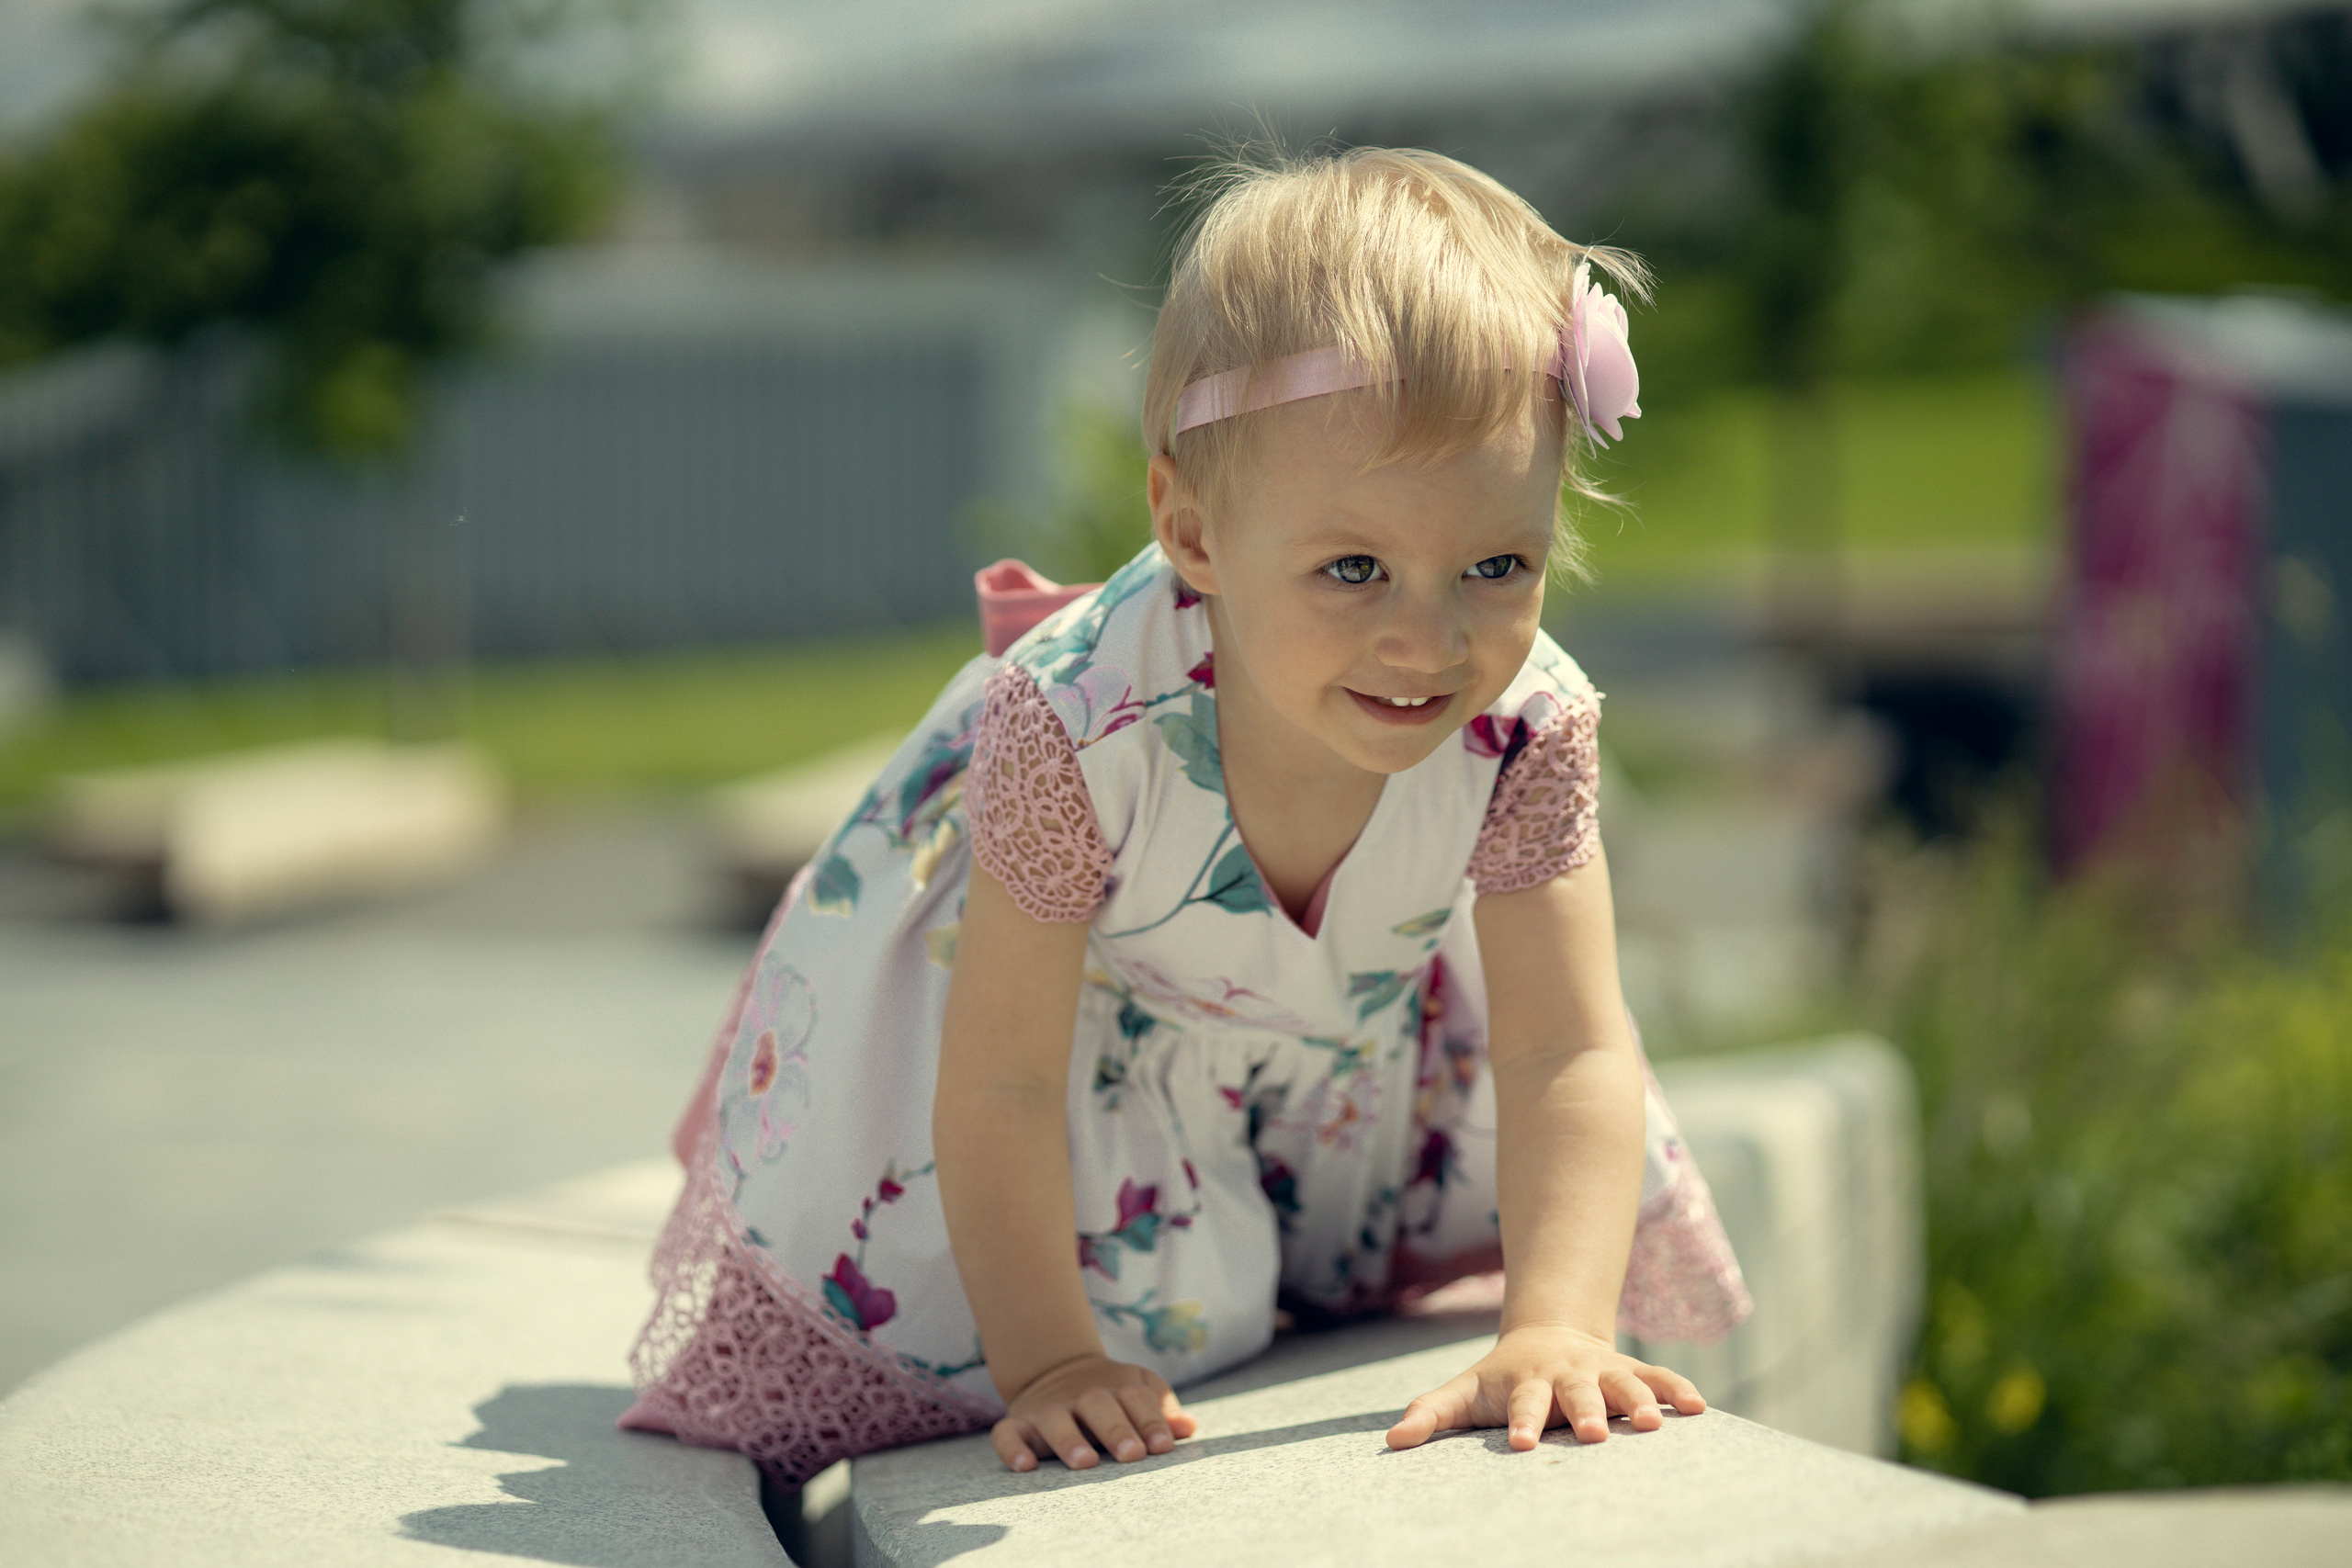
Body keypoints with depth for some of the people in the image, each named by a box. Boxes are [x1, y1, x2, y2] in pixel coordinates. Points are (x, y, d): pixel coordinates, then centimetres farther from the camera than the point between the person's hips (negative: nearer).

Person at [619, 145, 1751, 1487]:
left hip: (1344, 1009, 4)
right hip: (1073, 976, -3)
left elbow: (1570, 1054, -32)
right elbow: (1000, 1086, -34)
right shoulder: (1081, 722, -43)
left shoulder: (1526, 725, -34)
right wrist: (1047, 1360, -34)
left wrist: (1557, 1328, -46)